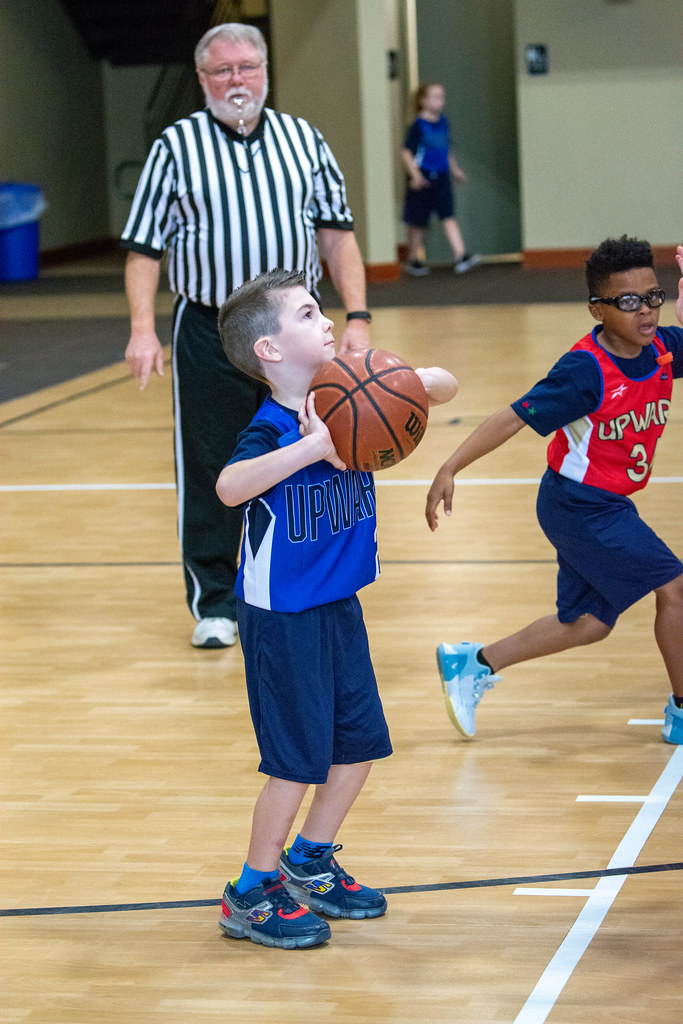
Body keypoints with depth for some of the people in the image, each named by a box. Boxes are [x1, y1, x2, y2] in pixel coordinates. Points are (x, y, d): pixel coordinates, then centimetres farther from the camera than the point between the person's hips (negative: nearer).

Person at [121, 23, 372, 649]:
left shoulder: (303, 139, 8)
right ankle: (215, 603, 15)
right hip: (209, 334, -2)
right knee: (211, 475, 2)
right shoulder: (176, 147, 2)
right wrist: (142, 329, -10)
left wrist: (357, 317, -1)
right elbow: (144, 247, 1)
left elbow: (336, 234, 9)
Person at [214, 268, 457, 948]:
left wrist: (407, 380, -17)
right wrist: (313, 446, -50)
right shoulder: (271, 427, -23)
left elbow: (445, 387, 5)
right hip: (281, 616, -7)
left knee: (360, 744, 13)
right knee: (299, 758, -3)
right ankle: (251, 896, 14)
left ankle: (308, 864, 33)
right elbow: (229, 486, -44)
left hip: (338, 608, 7)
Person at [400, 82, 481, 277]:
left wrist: (455, 169, 22)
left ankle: (460, 255, -16)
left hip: (441, 177, 5)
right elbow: (406, 152, -12)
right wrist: (415, 174, -20)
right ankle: (413, 259, 20)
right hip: (422, 178, -5)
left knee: (449, 217, -7)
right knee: (418, 222, 6)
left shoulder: (443, 123, 9)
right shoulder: (418, 125, -10)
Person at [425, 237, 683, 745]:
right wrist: (450, 469, -28)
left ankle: (472, 665, 28)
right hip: (579, 506, -8)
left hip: (603, 507, 8)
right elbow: (514, 418, -24)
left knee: (588, 623, 16)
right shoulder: (585, 371, -24)